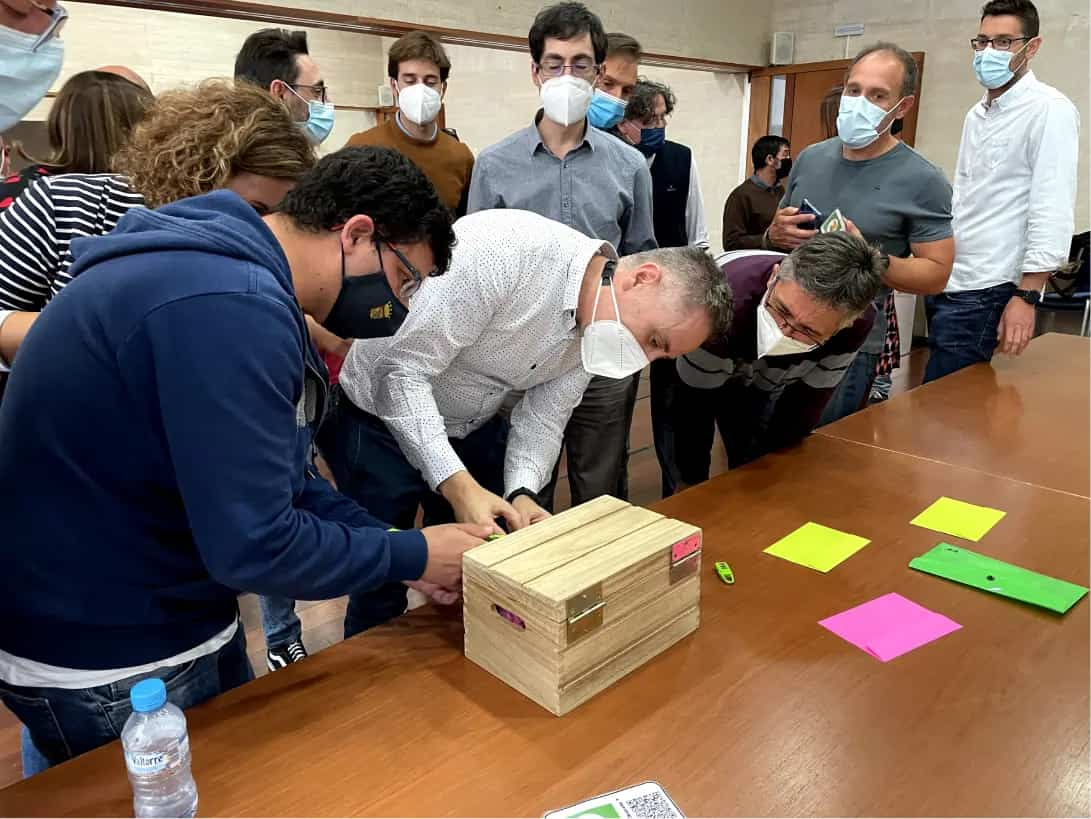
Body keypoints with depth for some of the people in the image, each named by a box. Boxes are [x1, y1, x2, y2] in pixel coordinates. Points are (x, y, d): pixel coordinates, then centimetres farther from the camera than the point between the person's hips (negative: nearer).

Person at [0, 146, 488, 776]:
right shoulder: (229, 306, -30)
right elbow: (253, 545, -30)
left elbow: (278, 479, 8)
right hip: (109, 669, -9)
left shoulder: (234, 278, 4)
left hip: (177, 618, 9)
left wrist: (395, 542, 0)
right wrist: (412, 557, -16)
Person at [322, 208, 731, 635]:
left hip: (475, 426, 6)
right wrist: (457, 485, -36)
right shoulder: (503, 250, -32)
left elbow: (541, 419, -3)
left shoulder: (598, 326, -8)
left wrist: (523, 494, -20)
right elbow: (402, 371, -31)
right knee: (383, 588, 0)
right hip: (384, 418, -6)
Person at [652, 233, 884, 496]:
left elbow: (805, 407, -14)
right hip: (686, 370, -3)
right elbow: (691, 409, -27)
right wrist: (687, 482, -15)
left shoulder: (857, 324, -30)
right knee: (685, 486, -5)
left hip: (763, 381, 3)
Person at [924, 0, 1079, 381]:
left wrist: (1026, 297, -21)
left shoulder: (1049, 110, -10)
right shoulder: (977, 114, 15)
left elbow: (1053, 215, -17)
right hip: (946, 282, 8)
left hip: (983, 291, -8)